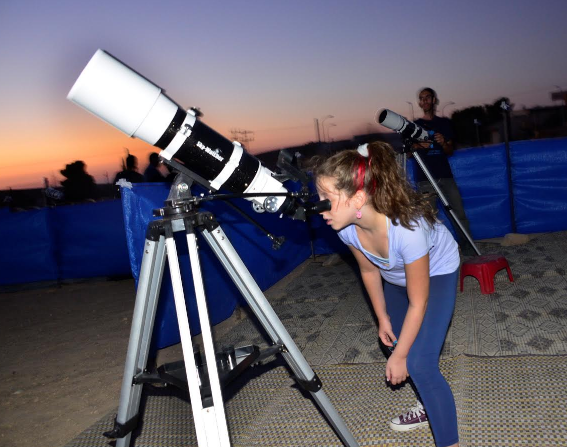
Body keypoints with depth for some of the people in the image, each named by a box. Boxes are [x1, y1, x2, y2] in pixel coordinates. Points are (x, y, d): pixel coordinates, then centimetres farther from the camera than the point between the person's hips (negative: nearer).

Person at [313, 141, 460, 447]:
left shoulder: (408, 227, -42)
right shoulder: (347, 226, -26)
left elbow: (418, 303, -28)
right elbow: (369, 271, -4)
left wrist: (399, 355, -18)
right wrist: (382, 318, 3)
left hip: (436, 271, -6)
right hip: (396, 275, 6)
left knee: (418, 362, -15)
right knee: (397, 340, 14)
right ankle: (427, 407, 40)